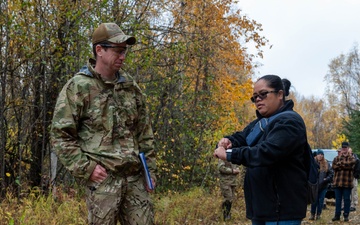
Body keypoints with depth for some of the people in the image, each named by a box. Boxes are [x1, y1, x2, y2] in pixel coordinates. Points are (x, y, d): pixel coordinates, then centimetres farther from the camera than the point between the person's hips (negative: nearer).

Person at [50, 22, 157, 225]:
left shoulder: (130, 86, 12)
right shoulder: (78, 87, -5)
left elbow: (145, 132, 17)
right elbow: (61, 135, -6)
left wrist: (150, 168, 11)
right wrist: (86, 168, -11)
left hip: (135, 177, 5)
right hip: (102, 178, -5)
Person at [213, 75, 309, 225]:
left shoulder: (289, 122, -13)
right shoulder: (261, 122, 18)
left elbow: (266, 152, -26)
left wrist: (229, 154, -25)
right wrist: (228, 141, -10)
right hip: (261, 204, 9)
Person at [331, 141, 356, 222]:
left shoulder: (351, 158, 5)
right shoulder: (337, 158, 13)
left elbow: (350, 165, -15)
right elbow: (334, 166, -3)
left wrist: (339, 164, -9)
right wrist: (344, 165, -13)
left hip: (347, 183, -2)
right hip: (337, 182, 2)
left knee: (346, 199, 2)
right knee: (338, 199, 7)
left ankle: (346, 215, 9)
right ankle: (337, 215, 12)